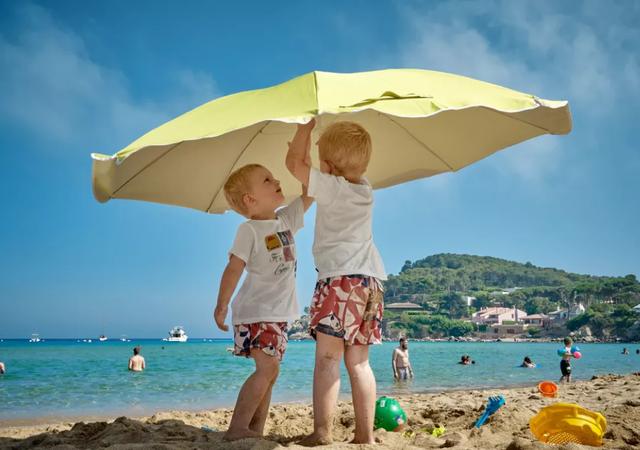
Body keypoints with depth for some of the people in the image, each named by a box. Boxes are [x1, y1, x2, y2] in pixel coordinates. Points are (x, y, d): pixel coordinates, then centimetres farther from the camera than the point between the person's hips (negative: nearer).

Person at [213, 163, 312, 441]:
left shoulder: (286, 219, 9)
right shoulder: (249, 230, -11)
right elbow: (234, 268, -18)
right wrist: (222, 304, -23)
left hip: (279, 313, 8)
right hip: (256, 312, -8)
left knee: (269, 371, 9)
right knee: (267, 368, -18)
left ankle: (256, 429, 16)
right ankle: (236, 429, -14)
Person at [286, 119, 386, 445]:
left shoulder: (331, 186, -5)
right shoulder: (365, 190, 18)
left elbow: (293, 163, -2)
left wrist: (306, 126, 8)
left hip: (341, 278, -8)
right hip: (372, 280, 8)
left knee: (327, 357, -10)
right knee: (358, 361, 8)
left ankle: (322, 433, -14)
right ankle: (365, 434, 8)